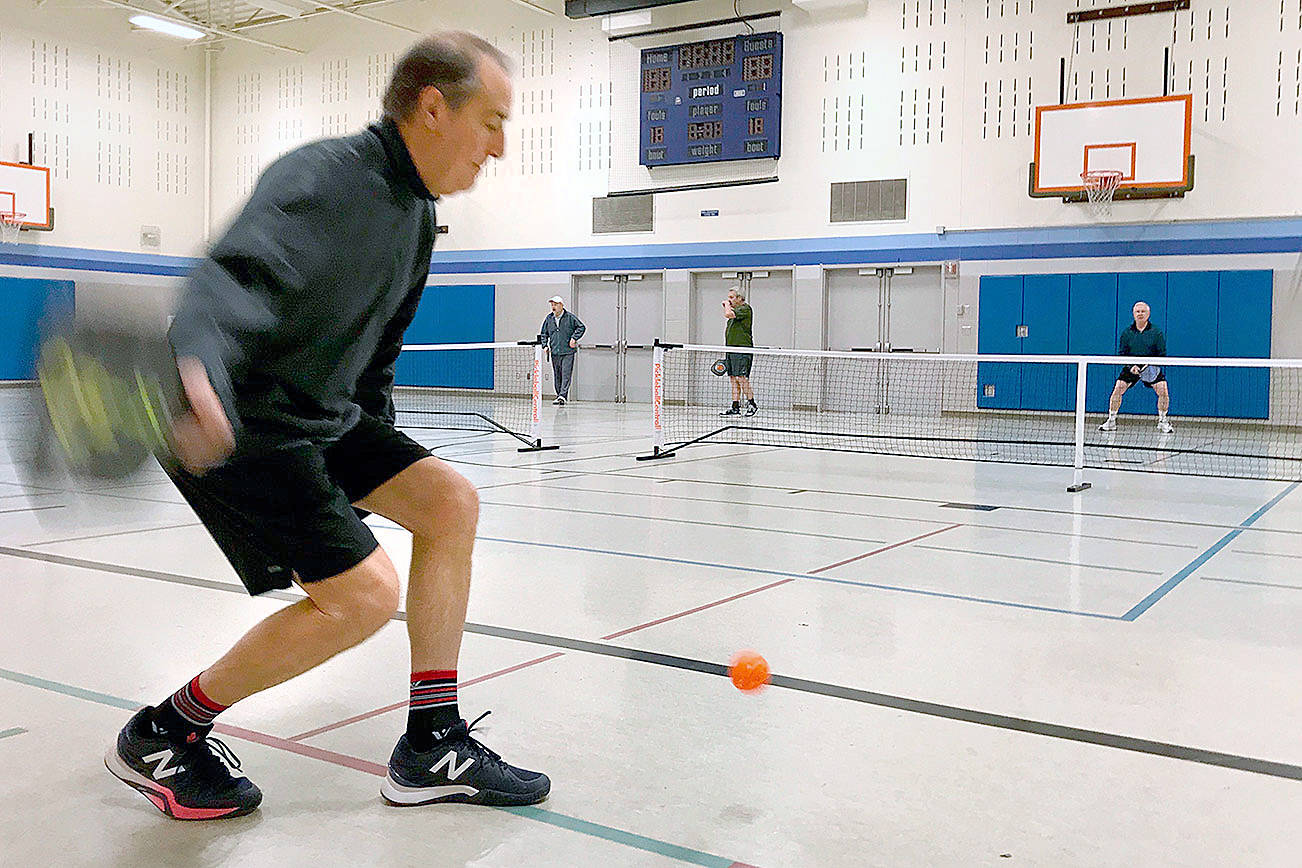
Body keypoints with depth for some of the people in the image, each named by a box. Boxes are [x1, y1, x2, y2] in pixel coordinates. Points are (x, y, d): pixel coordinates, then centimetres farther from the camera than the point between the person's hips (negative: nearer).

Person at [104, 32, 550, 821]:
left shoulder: (416, 211, 9)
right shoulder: (324, 180, -21)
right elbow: (237, 279, -40)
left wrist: (380, 449, 22)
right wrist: (197, 371, -60)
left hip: (322, 415, 10)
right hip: (233, 422, -10)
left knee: (450, 502, 1)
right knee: (363, 593, -15)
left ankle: (433, 748, 9)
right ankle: (160, 737, 6)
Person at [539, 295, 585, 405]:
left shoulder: (570, 317, -3)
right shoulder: (548, 318, 10)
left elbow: (581, 327, 4)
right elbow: (543, 333, 20)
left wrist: (574, 338, -6)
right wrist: (545, 345, 6)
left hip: (568, 352, -4)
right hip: (554, 353, 5)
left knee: (566, 374, -11)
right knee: (556, 376, 7)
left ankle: (562, 396, -16)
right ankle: (560, 395, 16)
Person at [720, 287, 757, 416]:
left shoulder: (745, 308, -8)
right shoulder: (734, 310, 20)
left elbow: (727, 314, -23)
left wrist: (727, 305, -3)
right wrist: (726, 351, 20)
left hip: (742, 349, -9)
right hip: (731, 350, 9)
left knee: (741, 377, -12)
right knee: (733, 379, 6)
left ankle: (752, 405, -4)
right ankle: (735, 408, 8)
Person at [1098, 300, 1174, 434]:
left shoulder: (1156, 332, -6)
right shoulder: (1127, 332, -2)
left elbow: (1162, 354, -6)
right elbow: (1121, 354, -1)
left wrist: (1152, 364, -23)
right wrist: (1131, 366, -18)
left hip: (1152, 369, -1)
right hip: (1131, 367, 1)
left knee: (1163, 391, -15)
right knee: (1118, 389, -14)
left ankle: (1162, 422, 5)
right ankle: (1111, 421, -1)